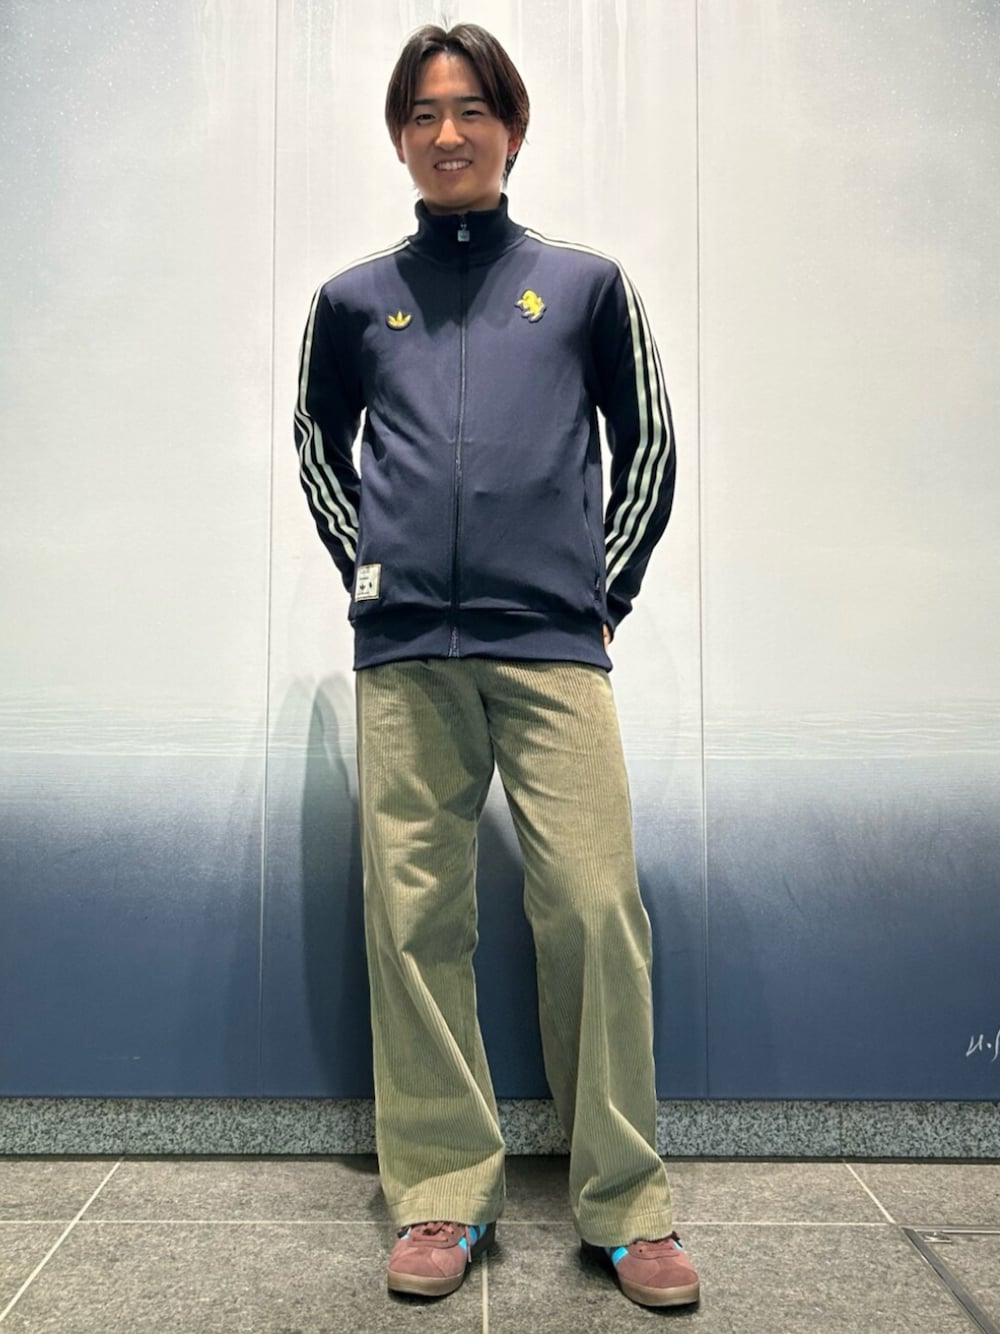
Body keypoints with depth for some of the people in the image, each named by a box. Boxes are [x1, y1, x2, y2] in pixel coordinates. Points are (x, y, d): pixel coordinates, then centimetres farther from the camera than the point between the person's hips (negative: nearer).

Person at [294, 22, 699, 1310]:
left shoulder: (586, 283, 13)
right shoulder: (354, 297, 16)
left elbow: (648, 443, 16)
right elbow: (317, 441, 26)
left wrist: (606, 588, 8)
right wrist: (365, 567, 13)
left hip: (553, 646, -1)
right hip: (404, 656, 2)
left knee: (594, 908, -6)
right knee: (413, 916, 1)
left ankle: (624, 1203, 9)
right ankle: (443, 1194, 15)